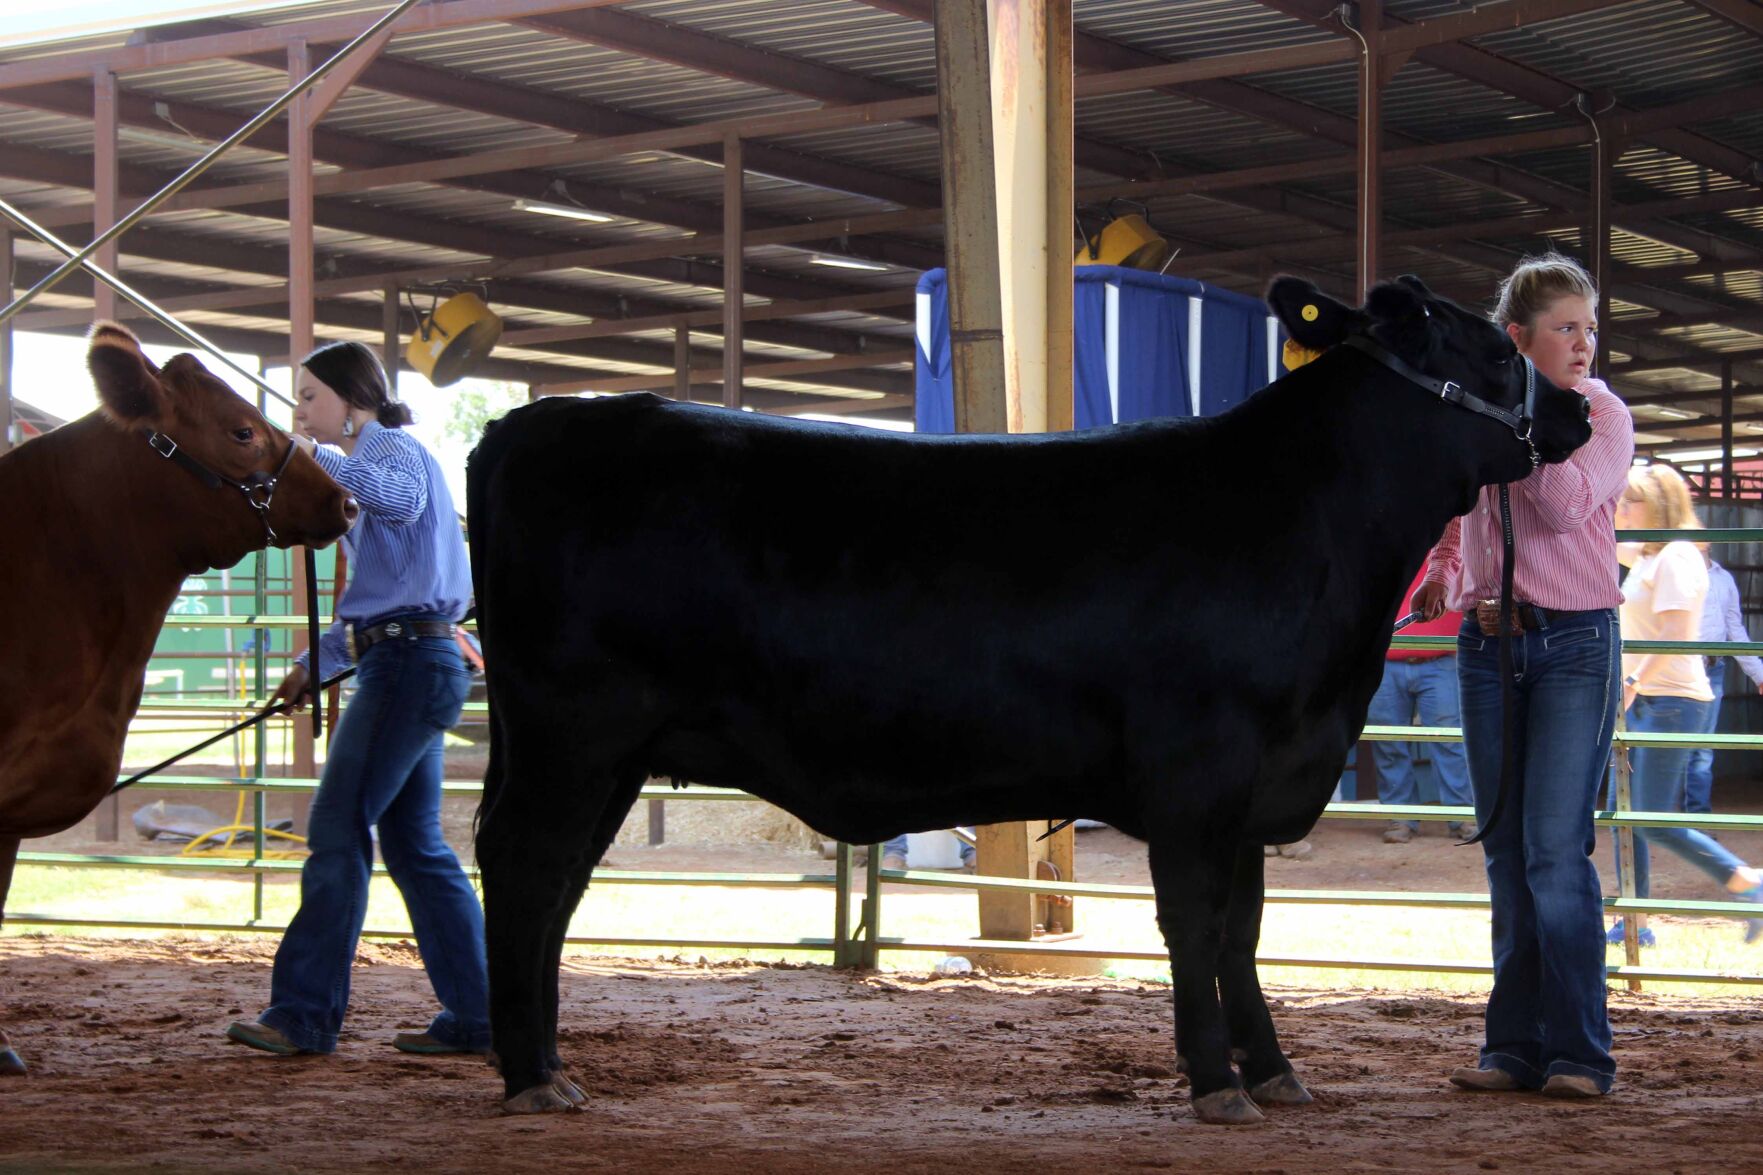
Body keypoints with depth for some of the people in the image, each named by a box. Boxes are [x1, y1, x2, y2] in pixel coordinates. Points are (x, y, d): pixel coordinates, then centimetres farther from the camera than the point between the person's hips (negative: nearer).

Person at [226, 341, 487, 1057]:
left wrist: (321, 455, -28)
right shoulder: (366, 466, 23)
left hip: (411, 664, -10)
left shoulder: (392, 448, -5)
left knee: (338, 829, -10)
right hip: (406, 667, 10)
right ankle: (475, 1017, 12)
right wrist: (315, 665, 20)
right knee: (413, 841, 10)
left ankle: (305, 1012, -9)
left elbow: (402, 498, -32)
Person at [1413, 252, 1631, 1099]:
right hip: (1487, 642, 4)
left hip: (1574, 645, -4)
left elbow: (1566, 506, -21)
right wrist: (1439, 577, 6)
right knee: (1507, 856, 7)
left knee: (1556, 852, -10)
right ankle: (1516, 1045, 14)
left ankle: (1580, 1053, -3)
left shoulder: (1603, 416, -3)